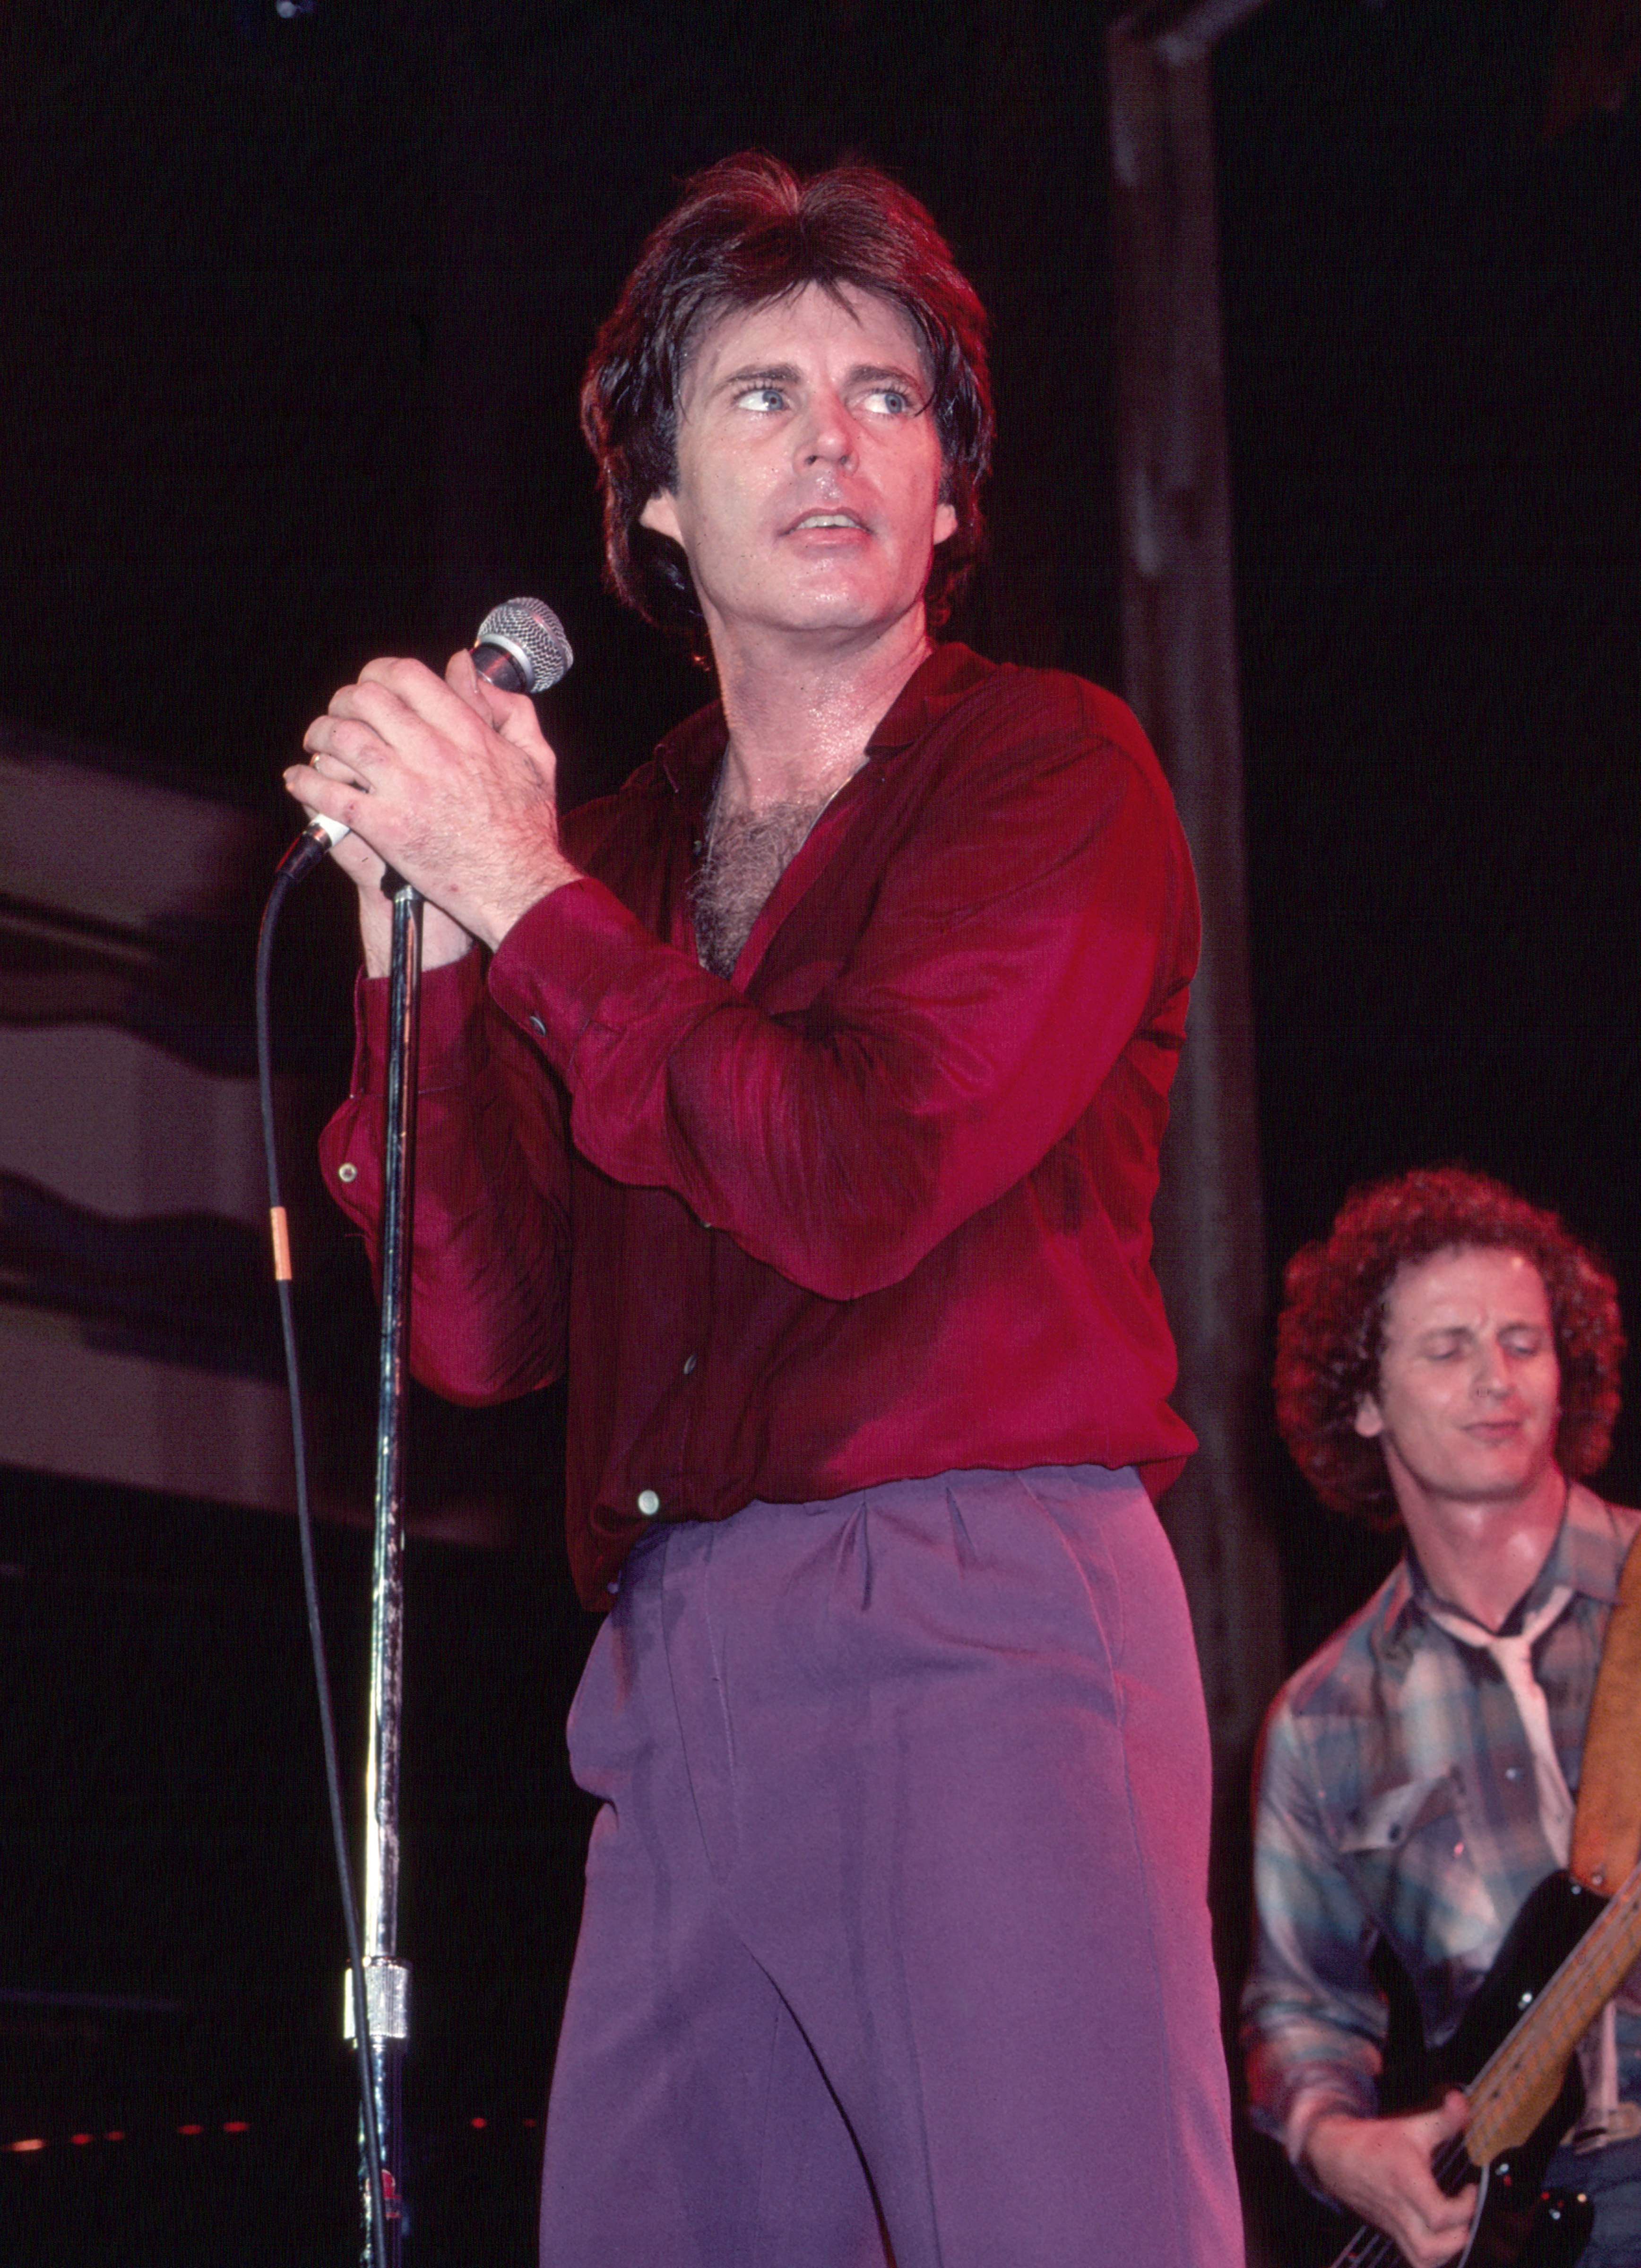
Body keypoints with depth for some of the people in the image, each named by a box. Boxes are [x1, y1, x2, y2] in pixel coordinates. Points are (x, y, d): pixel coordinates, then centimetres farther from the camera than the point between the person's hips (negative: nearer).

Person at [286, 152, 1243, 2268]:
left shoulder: (1051, 766, 3)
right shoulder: (622, 842, 18)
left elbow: (860, 1184, -13)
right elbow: (484, 1333, 10)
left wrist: (526, 896, -6)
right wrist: (425, 933, 0)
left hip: (978, 1629, -5)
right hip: (672, 1674, 5)